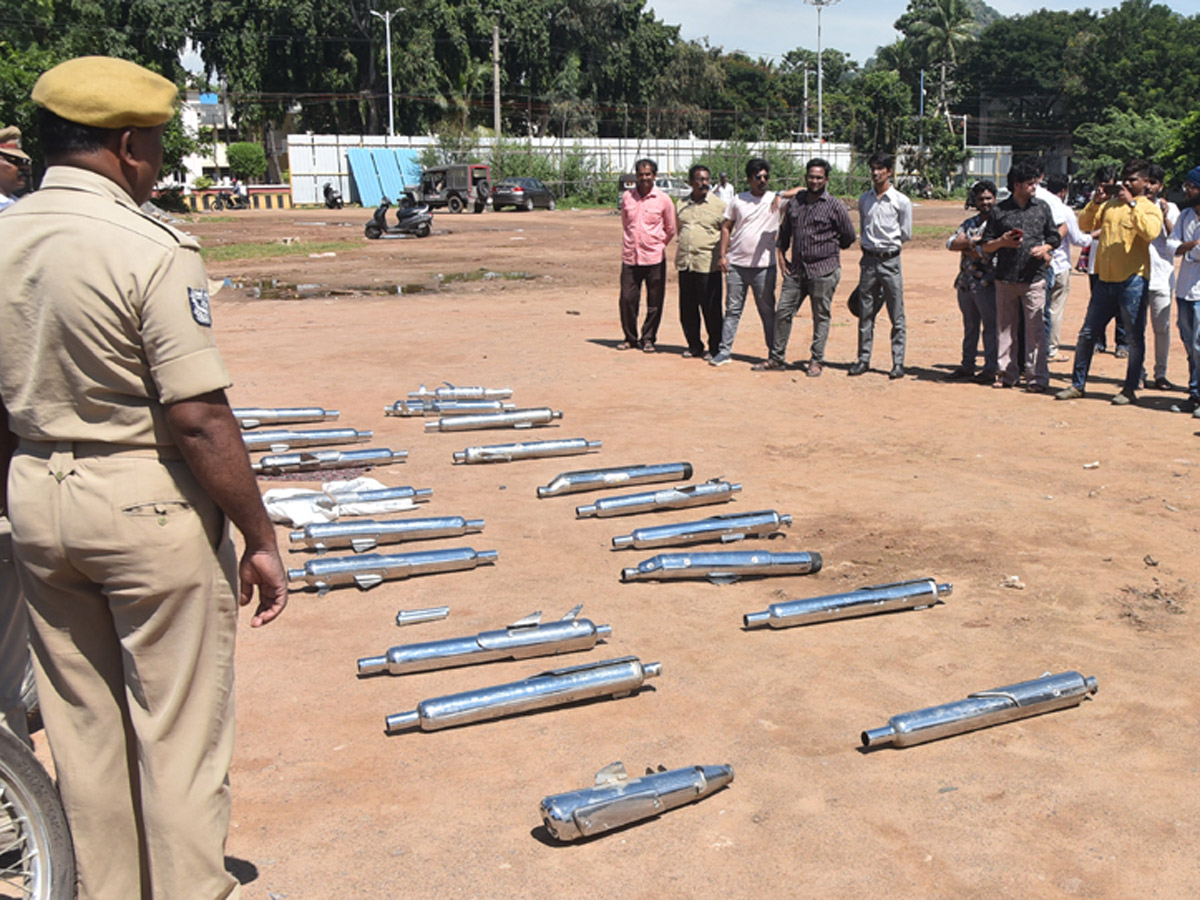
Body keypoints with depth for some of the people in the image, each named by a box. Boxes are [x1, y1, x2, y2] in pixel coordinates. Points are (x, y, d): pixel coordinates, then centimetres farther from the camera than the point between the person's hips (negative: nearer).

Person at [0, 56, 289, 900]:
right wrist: (261, 539, -12)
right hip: (146, 504, -7)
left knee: (83, 728, 19)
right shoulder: (153, 249, -17)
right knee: (179, 734, 8)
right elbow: (198, 419, -20)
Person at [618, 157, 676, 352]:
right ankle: (630, 338, 18)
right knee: (627, 299, 1)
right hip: (630, 256, 2)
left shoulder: (663, 200, -1)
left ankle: (648, 339, 16)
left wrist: (657, 246, 12)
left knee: (654, 303, 2)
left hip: (654, 257, -2)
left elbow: (671, 230, 9)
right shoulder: (627, 197, 6)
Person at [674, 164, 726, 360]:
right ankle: (694, 345, 22)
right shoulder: (681, 204, 12)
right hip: (685, 264, 4)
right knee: (687, 309, 9)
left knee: (711, 310, -1)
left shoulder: (719, 204, 0)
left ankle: (715, 347, 11)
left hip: (708, 265, -4)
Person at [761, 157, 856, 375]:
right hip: (796, 268, 4)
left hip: (824, 270, -4)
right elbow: (784, 231, 20)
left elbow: (849, 236, 4)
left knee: (821, 316, 3)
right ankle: (777, 358, 13)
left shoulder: (835, 206, -4)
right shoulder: (795, 202, 9)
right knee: (783, 312, 4)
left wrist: (828, 249, 12)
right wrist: (781, 254, 10)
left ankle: (816, 360, 13)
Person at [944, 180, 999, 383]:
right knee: (970, 326, 14)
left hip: (987, 284, -6)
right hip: (966, 282, 6)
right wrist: (972, 241, -11)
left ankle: (990, 369, 3)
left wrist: (966, 246, -5)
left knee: (990, 327, -2)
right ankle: (967, 365, 22)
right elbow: (951, 243, 4)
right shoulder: (969, 223, 16)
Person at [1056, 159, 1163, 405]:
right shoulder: (1110, 204, 14)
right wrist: (1096, 201, -6)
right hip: (1105, 279, 5)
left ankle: (1130, 389, 10)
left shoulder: (1150, 209, 0)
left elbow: (1151, 232, -20)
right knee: (1087, 333, 7)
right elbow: (1085, 224, 8)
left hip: (1133, 281, -5)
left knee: (1134, 338, 1)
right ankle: (1077, 384, 16)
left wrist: (1132, 204, -20)